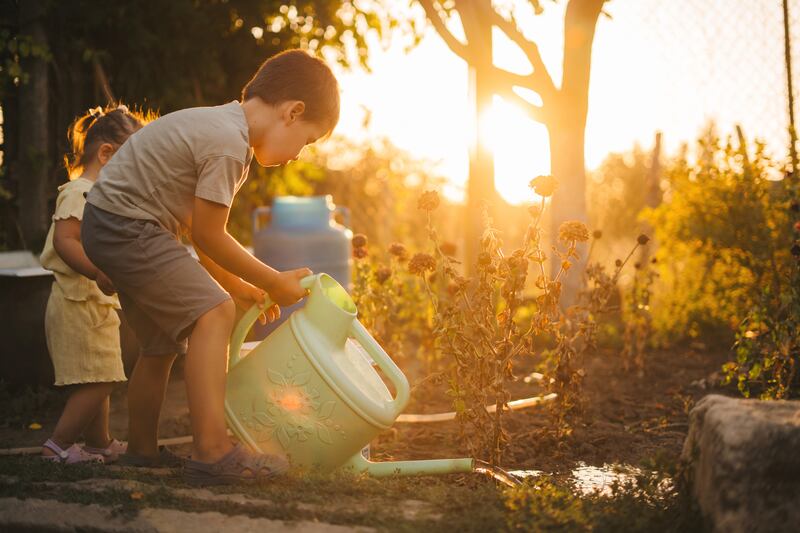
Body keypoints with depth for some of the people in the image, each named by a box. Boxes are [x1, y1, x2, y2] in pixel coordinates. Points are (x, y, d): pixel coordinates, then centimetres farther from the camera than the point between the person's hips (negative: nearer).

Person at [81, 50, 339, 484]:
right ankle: (211, 451, -27)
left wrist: (237, 287, 14)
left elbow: (196, 228, 15)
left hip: (112, 227, 11)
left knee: (163, 341, 21)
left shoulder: (219, 125, 11)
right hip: (125, 225, -11)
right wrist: (274, 282, -5)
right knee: (213, 313, -20)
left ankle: (141, 449, 37)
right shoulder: (229, 144, -21)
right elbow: (208, 235, -15)